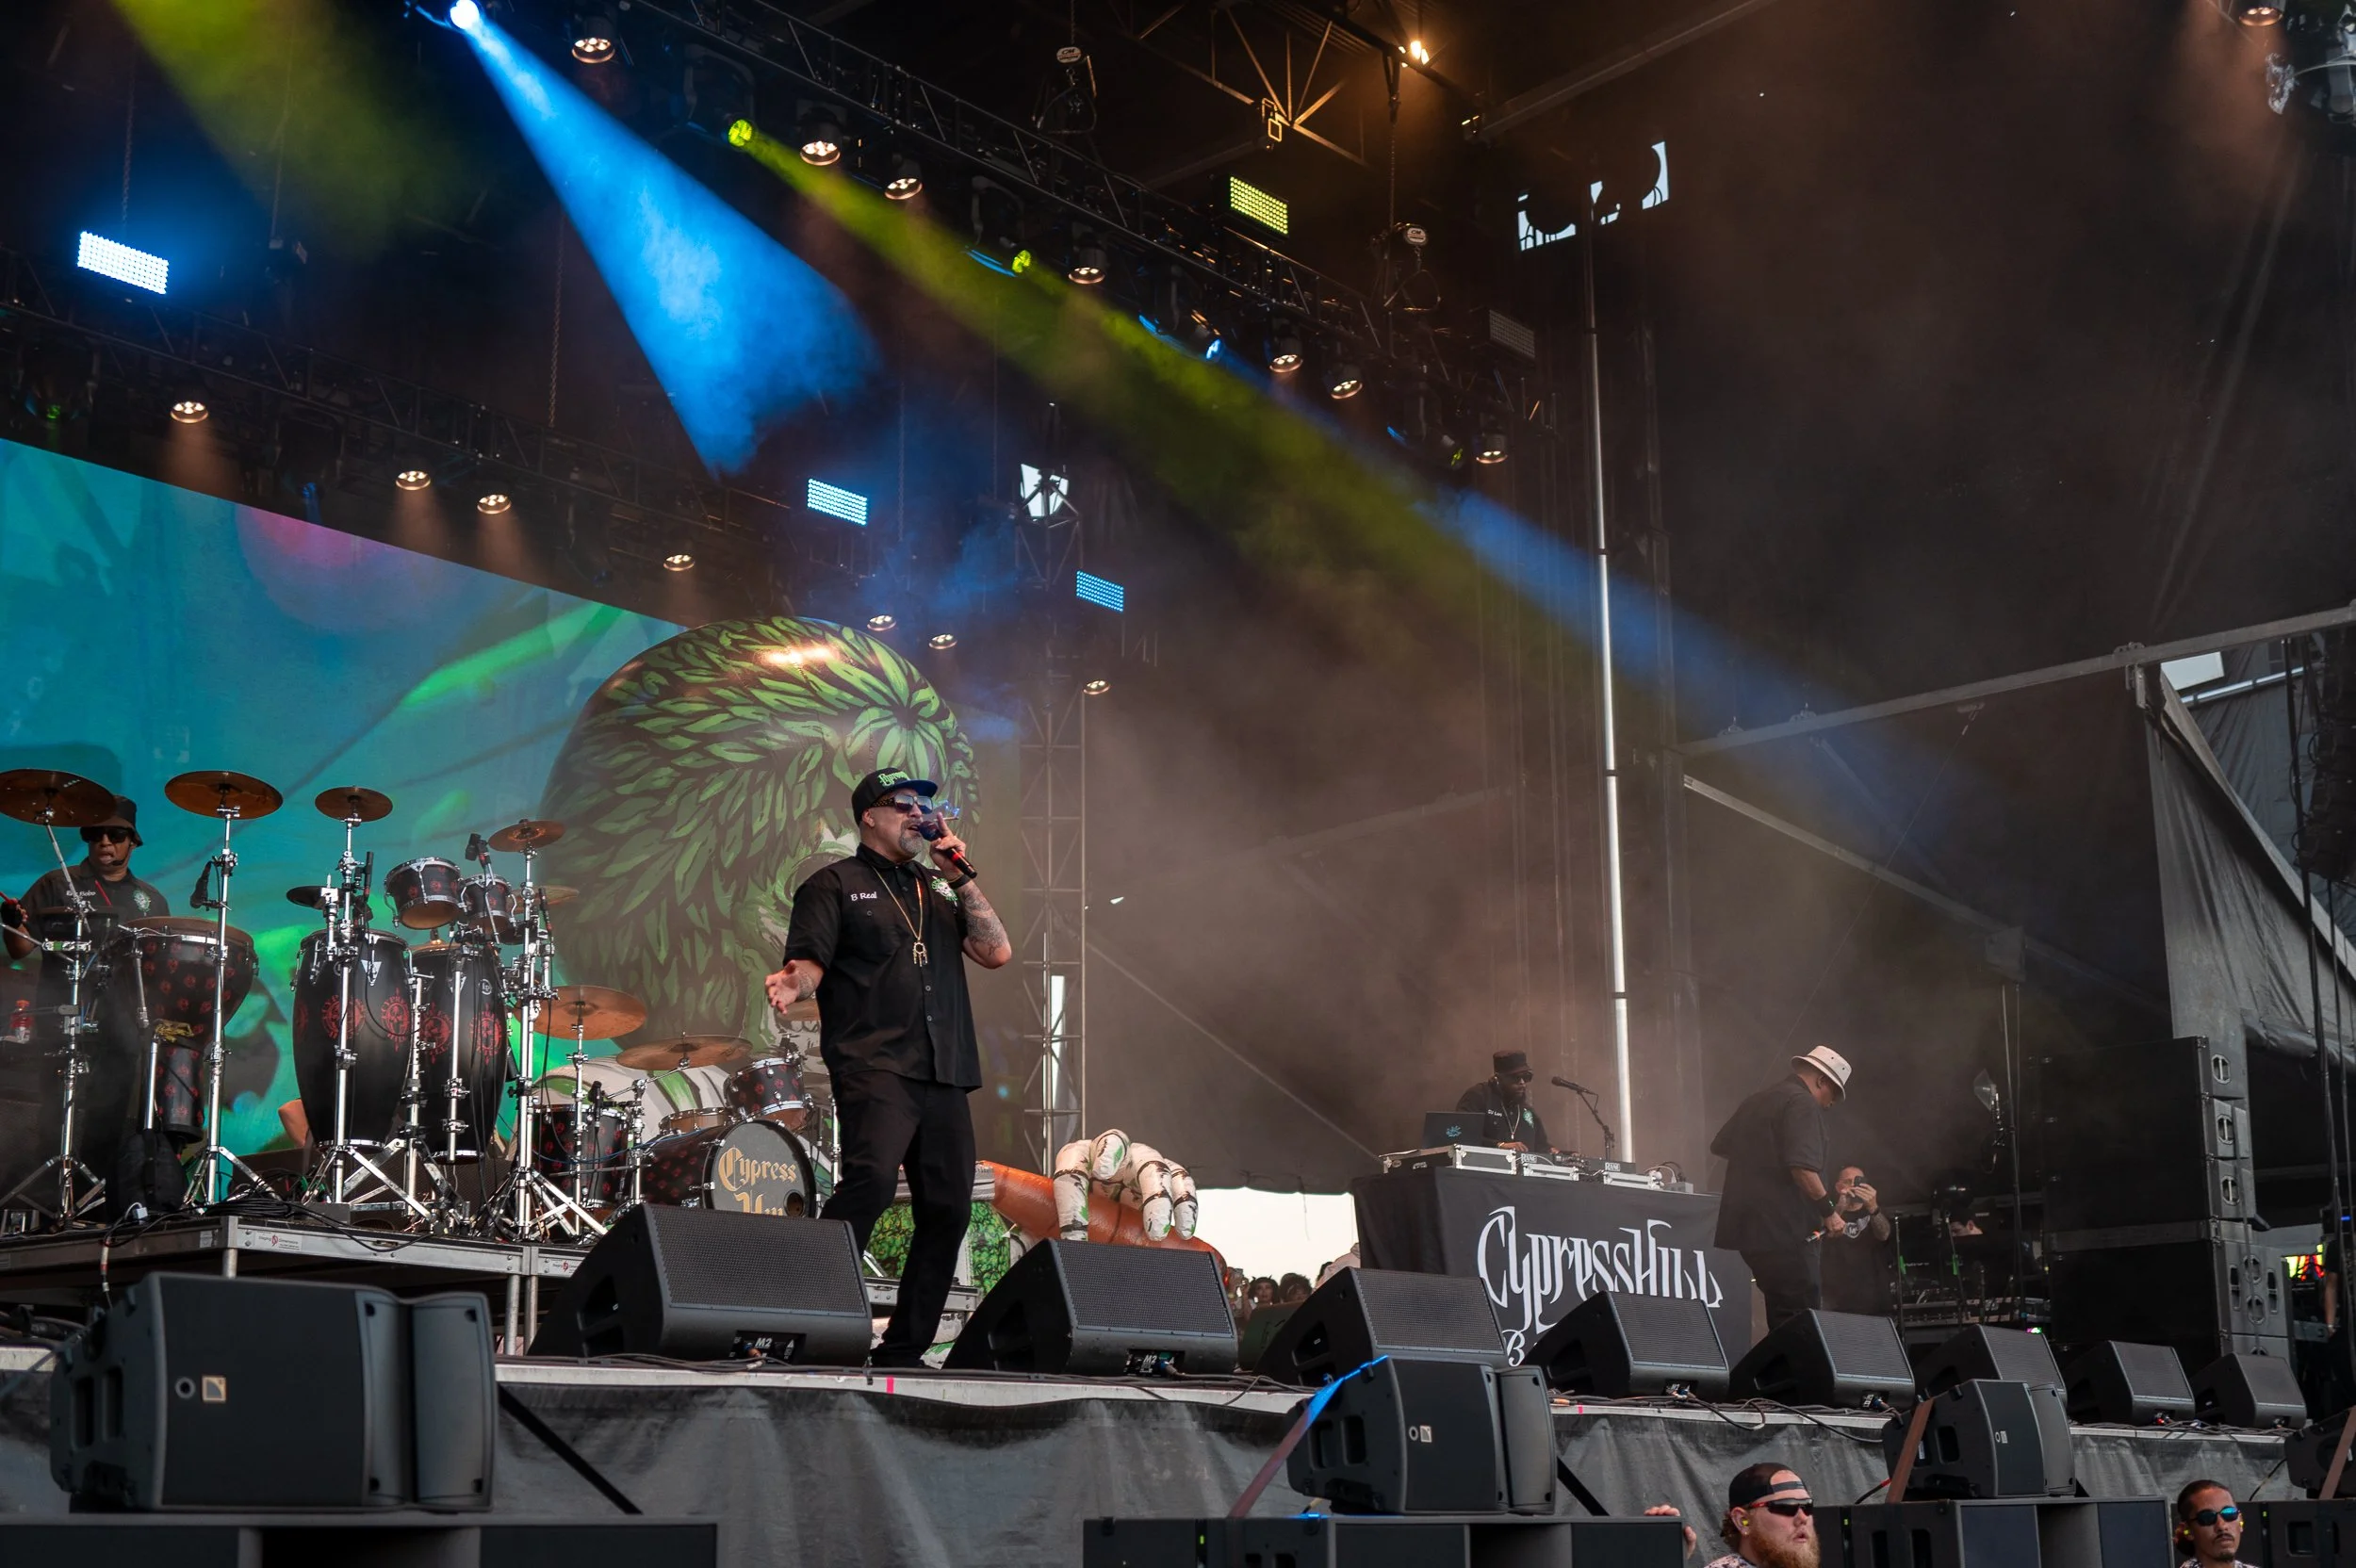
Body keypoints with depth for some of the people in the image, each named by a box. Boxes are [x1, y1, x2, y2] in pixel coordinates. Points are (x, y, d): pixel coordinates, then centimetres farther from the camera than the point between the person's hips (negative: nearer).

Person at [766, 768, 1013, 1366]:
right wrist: (794, 982, -27)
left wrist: (961, 878, 8)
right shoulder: (835, 884, 9)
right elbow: (810, 961, -3)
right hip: (874, 1064, -6)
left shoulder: (938, 891, 25)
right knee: (871, 1177, -27)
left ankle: (904, 1349, 12)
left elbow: (997, 951, 14)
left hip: (944, 1074, 6)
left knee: (948, 1208, 1)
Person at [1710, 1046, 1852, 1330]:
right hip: (1787, 1231, -9)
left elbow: (1719, 1146, 28)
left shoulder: (1756, 1101, 18)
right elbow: (1802, 1166, -22)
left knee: (1782, 1322, 13)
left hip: (1750, 1229, 9)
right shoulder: (1803, 1103, -10)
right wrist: (1828, 1207, -12)